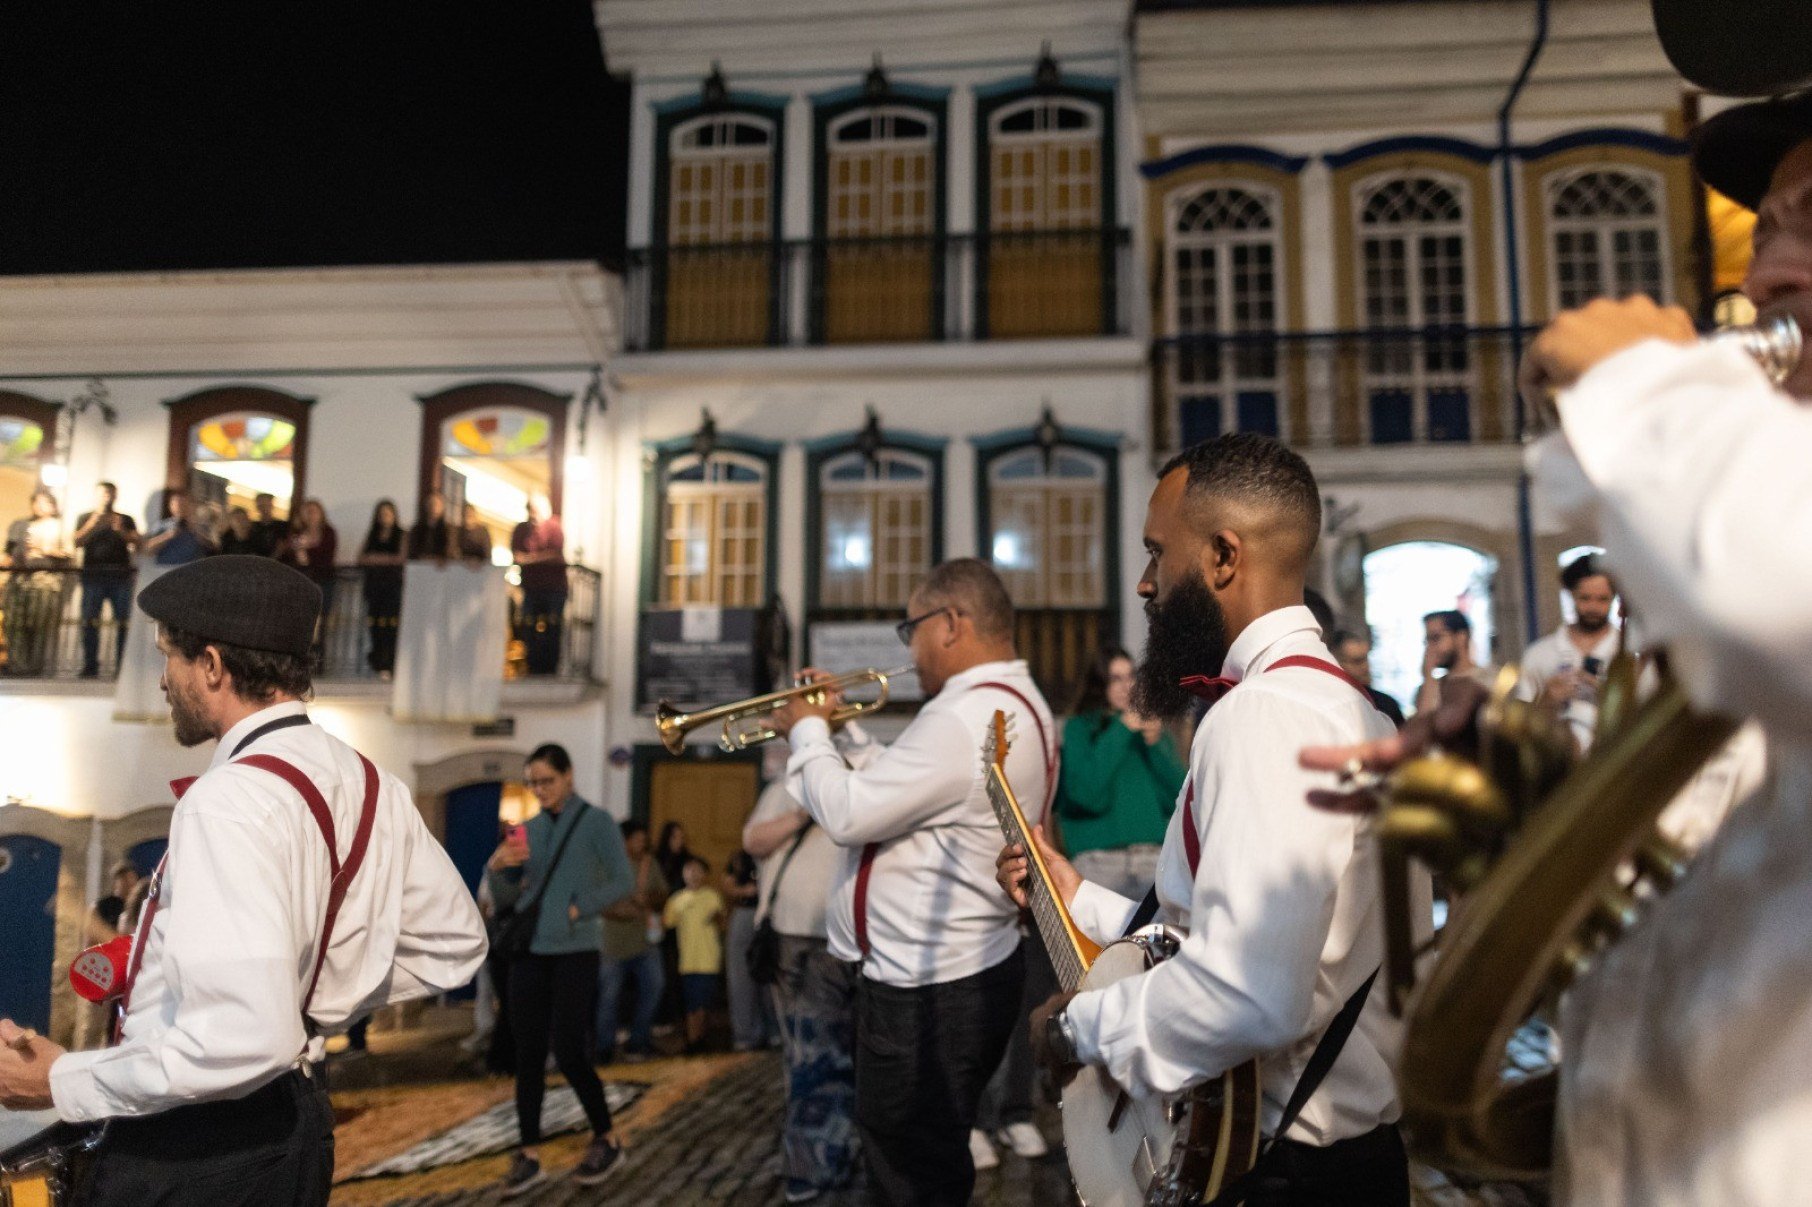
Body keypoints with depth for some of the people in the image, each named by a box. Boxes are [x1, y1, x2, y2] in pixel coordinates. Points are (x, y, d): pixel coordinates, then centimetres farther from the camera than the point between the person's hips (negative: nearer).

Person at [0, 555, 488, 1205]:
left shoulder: (228, 801, -24)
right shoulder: (372, 786, 0)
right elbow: (454, 946, 11)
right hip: (296, 1121, 8)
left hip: (183, 1151, -8)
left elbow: (246, 1038, -31)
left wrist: (65, 1082, -18)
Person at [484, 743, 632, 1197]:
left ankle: (607, 1141, 14)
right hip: (529, 951, 5)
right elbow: (507, 899, 10)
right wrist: (497, 869, -10)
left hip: (574, 951, -5)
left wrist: (578, 910, -16)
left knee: (569, 1053, -5)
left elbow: (623, 882, -7)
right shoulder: (529, 829, 10)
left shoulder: (595, 822, -3)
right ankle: (529, 1155, 12)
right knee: (527, 1054, 4)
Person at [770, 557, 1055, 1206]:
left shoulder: (967, 717, -25)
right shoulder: (1013, 703, 10)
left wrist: (807, 731, -9)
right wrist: (838, 725, 10)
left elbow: (848, 815, -24)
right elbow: (895, 788, 16)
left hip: (929, 991, -11)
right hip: (960, 968, 11)